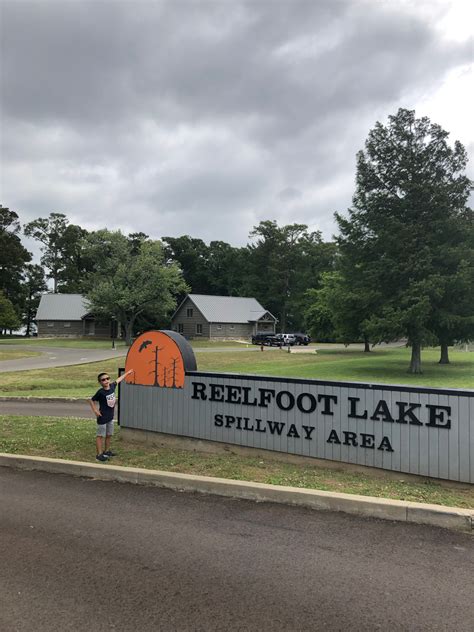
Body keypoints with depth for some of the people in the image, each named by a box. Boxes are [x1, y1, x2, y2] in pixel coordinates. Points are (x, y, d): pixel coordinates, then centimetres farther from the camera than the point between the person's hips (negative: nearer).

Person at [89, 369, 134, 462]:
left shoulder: (112, 386, -3)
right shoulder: (100, 392, -19)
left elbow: (118, 380, 16)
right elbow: (91, 400, -8)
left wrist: (127, 373, 29)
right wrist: (95, 411, -13)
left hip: (110, 416, 7)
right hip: (102, 417, -7)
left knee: (109, 435, 16)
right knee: (100, 435, -1)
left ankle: (107, 451, 29)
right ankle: (99, 454, 4)